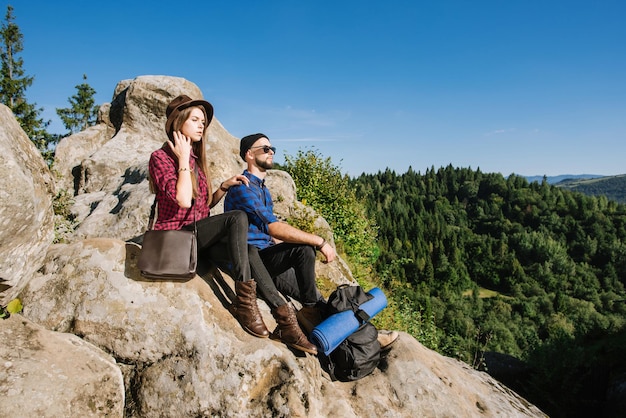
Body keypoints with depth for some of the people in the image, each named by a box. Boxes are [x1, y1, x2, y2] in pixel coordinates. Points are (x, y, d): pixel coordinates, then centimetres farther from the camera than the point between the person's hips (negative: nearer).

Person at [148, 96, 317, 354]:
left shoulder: (196, 160, 20)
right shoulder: (160, 157, -3)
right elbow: (184, 200, -20)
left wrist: (224, 187, 2)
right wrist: (183, 160, -11)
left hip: (199, 236, 7)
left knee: (248, 252, -23)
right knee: (238, 218, -30)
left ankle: (285, 322, -27)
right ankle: (244, 301, -32)